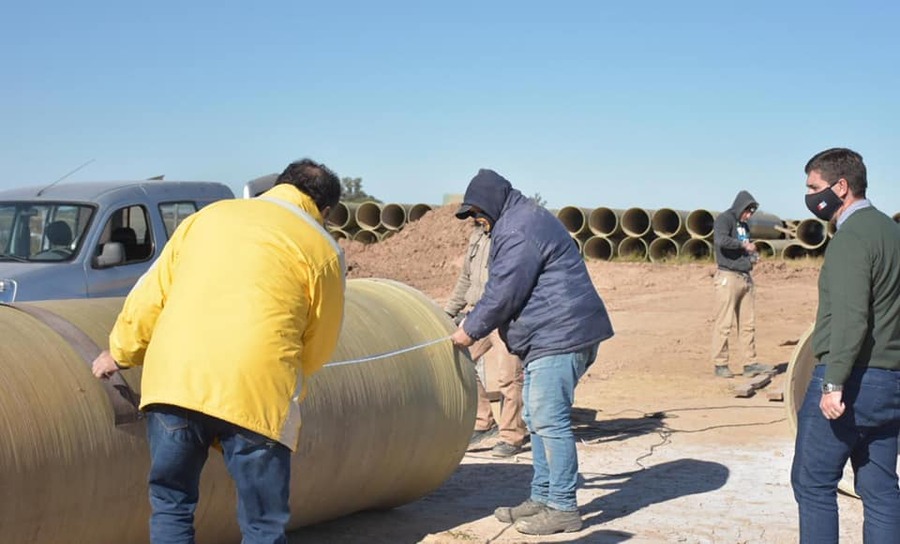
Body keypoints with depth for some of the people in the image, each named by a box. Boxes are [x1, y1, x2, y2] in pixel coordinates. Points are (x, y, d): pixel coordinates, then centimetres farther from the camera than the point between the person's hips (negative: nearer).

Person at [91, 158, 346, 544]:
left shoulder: (208, 215, 19)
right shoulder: (322, 249, 10)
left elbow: (149, 295, 19)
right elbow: (317, 347, 14)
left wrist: (120, 353, 32)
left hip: (173, 380, 3)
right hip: (255, 390, -3)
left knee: (170, 508, 18)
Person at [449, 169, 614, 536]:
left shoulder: (519, 230, -15)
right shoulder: (525, 219, 21)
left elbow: (503, 294, -16)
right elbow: (503, 290, 26)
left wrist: (471, 330, -3)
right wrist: (476, 323, 23)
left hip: (560, 336, -12)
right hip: (548, 337, 12)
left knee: (550, 421, -8)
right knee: (537, 419, 16)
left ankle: (562, 508, -2)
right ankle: (543, 497, 23)